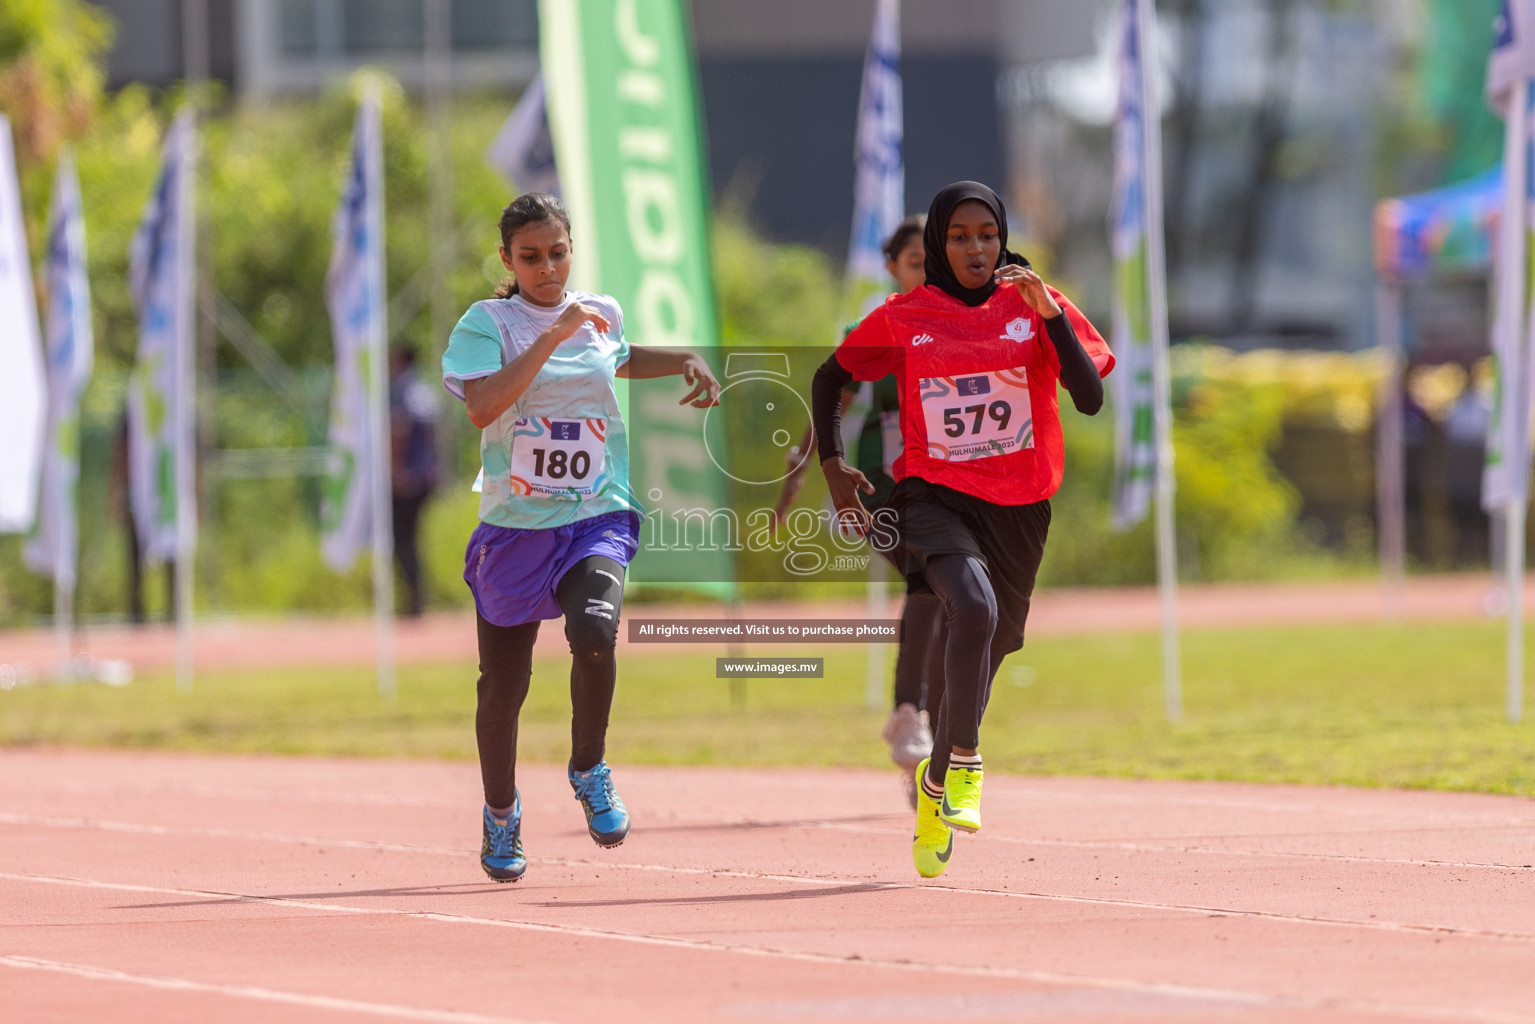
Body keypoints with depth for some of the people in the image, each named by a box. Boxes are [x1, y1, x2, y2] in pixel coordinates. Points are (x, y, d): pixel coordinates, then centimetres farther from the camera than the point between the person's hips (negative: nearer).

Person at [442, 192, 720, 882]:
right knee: (503, 683, 6)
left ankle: (589, 770, -4)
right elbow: (481, 406, -22)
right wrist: (554, 335, -23)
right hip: (513, 527, -1)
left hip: (596, 519, 1)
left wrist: (685, 361, 17)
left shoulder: (602, 313, 9)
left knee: (594, 631, -28)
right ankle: (500, 814, 32)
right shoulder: (487, 323, -4)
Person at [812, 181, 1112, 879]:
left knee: (981, 659, 12)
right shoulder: (903, 317, 1)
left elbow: (1091, 398, -10)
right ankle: (965, 764, -18)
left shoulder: (1035, 306, 1)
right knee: (973, 606, -31)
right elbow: (830, 378, 16)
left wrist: (1050, 315, -20)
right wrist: (832, 463, 5)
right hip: (933, 497, -2)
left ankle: (936, 783, 38)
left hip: (1018, 507, 3)